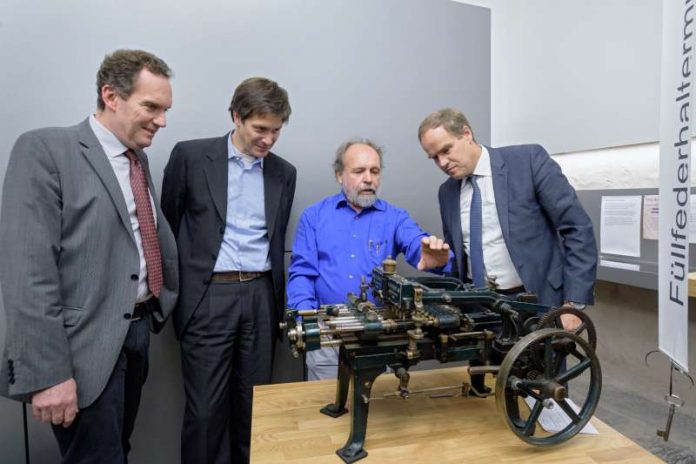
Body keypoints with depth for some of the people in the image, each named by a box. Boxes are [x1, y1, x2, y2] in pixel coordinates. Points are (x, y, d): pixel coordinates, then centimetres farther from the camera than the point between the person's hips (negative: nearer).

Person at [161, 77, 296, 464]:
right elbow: (167, 225, 6)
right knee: (205, 409, 4)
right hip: (208, 298, -3)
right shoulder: (191, 156, -2)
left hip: (261, 297, 3)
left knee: (253, 403, 12)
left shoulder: (284, 173, 8)